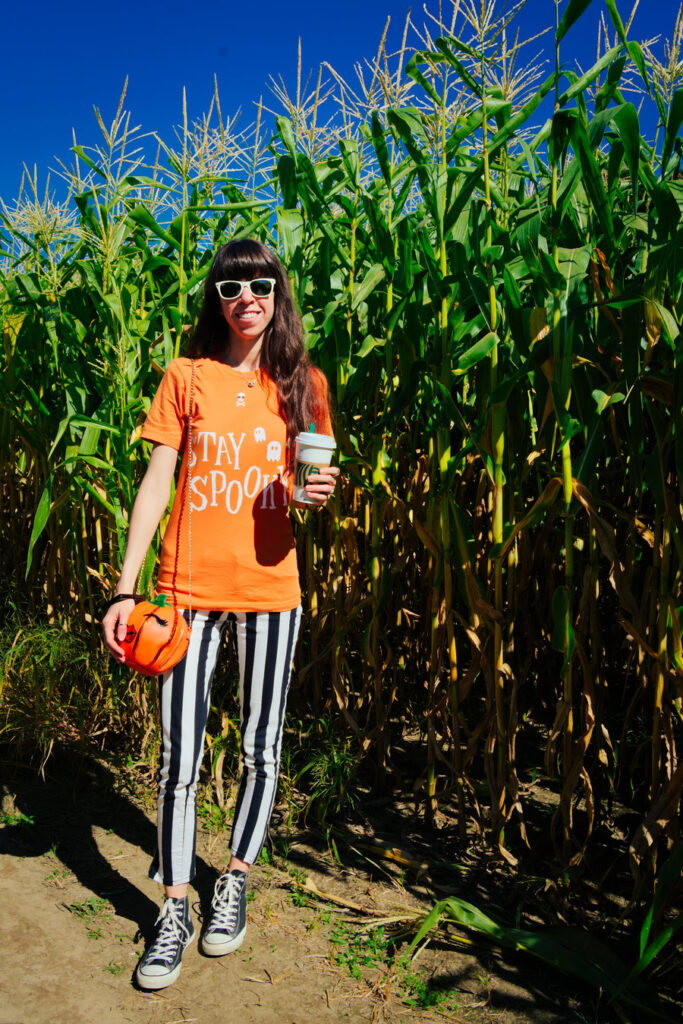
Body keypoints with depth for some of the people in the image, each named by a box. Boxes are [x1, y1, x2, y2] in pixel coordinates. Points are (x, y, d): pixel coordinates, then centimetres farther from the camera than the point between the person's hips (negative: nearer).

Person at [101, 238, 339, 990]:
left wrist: (323, 492, -13)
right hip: (188, 586, -1)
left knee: (260, 750, 10)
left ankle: (233, 884, 31)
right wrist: (124, 589, -6)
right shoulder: (186, 377, 4)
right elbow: (155, 485, 1)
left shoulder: (302, 384, 7)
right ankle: (175, 909, 20)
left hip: (270, 588, 1)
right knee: (179, 756, 2)